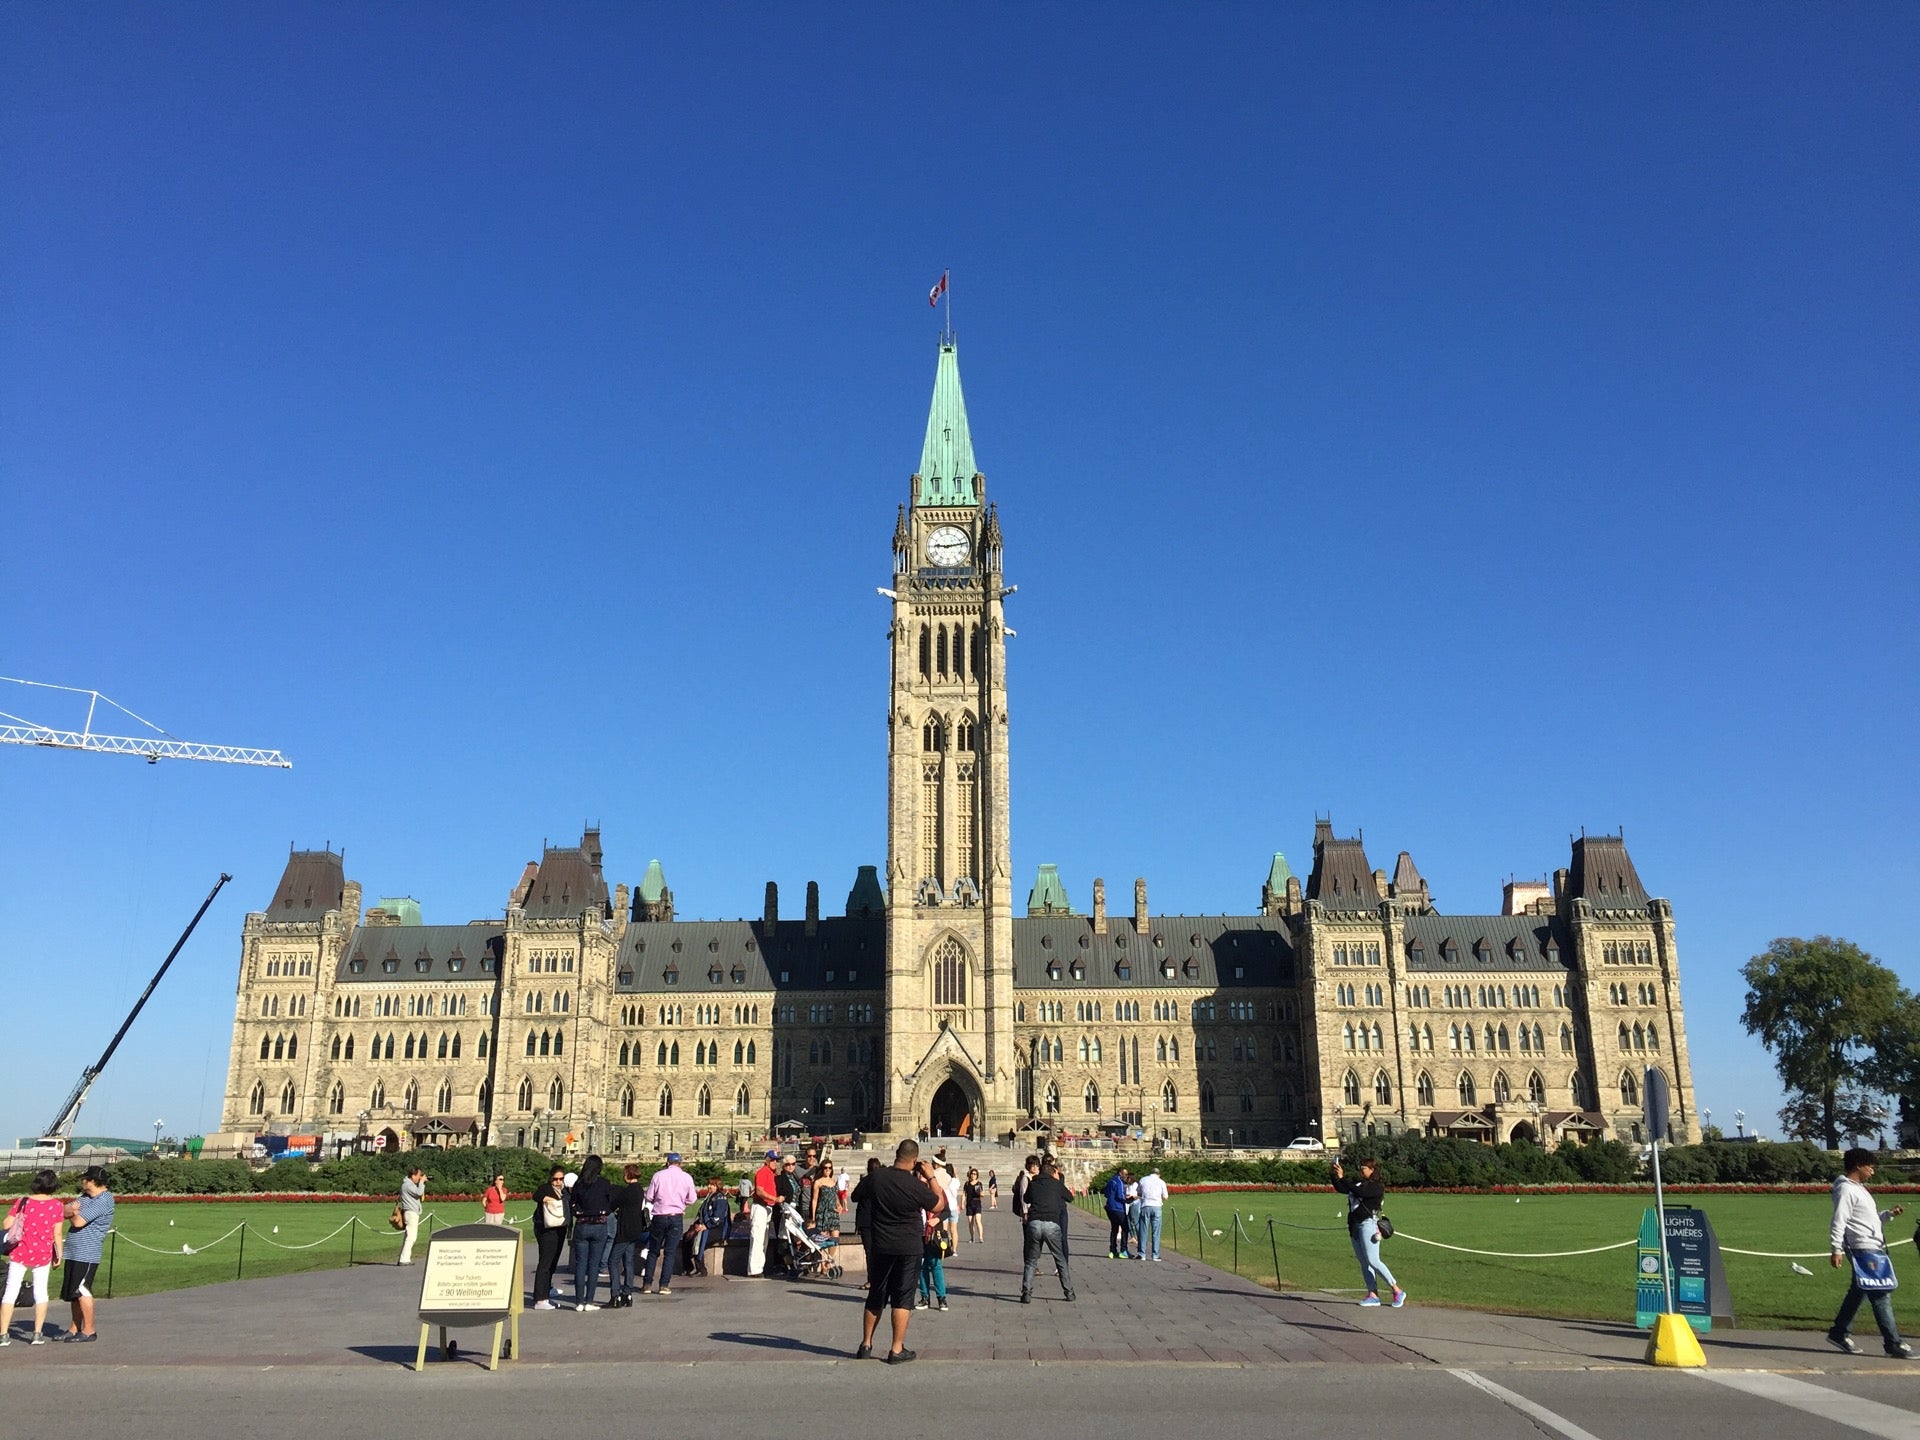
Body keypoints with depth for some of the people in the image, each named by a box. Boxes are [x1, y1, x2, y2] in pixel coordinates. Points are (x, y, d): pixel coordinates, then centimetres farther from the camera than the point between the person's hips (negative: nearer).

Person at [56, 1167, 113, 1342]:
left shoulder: (103, 1201, -17)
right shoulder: (85, 1197, 16)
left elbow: (78, 1222, -21)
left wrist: (72, 1213, 1)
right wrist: (72, 1210, -10)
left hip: (87, 1253, -10)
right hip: (73, 1252, 10)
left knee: (81, 1291, -9)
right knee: (72, 1292, 13)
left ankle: (89, 1331, -3)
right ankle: (75, 1329, 22)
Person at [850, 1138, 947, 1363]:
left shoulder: (875, 1177, -8)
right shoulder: (916, 1185, -17)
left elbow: (855, 1196, 10)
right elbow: (939, 1206, -2)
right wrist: (931, 1178, 1)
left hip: (880, 1246, 3)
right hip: (910, 1249, -3)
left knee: (875, 1296, 15)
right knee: (902, 1298, 4)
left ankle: (866, 1345, 23)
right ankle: (897, 1349, 6)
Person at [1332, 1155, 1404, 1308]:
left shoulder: (1377, 1186, -8)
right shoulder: (1358, 1183, 15)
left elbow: (1359, 1192, -23)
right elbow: (1340, 1188, 16)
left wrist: (1342, 1177, -22)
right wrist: (1334, 1175, 1)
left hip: (1368, 1225, -8)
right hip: (1355, 1226, 8)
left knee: (1373, 1261, -10)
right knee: (1364, 1262, 6)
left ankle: (1397, 1291, -2)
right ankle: (1373, 1295, 8)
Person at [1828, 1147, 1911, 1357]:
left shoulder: (1859, 1188, 20)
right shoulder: (1846, 1189, -12)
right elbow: (1839, 1221, -18)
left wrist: (1889, 1214, 14)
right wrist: (1836, 1249, -23)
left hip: (1874, 1247, 10)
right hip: (1862, 1248, -10)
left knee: (1859, 1291, 14)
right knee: (1881, 1294, -9)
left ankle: (1839, 1333, 21)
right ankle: (1893, 1343, -6)